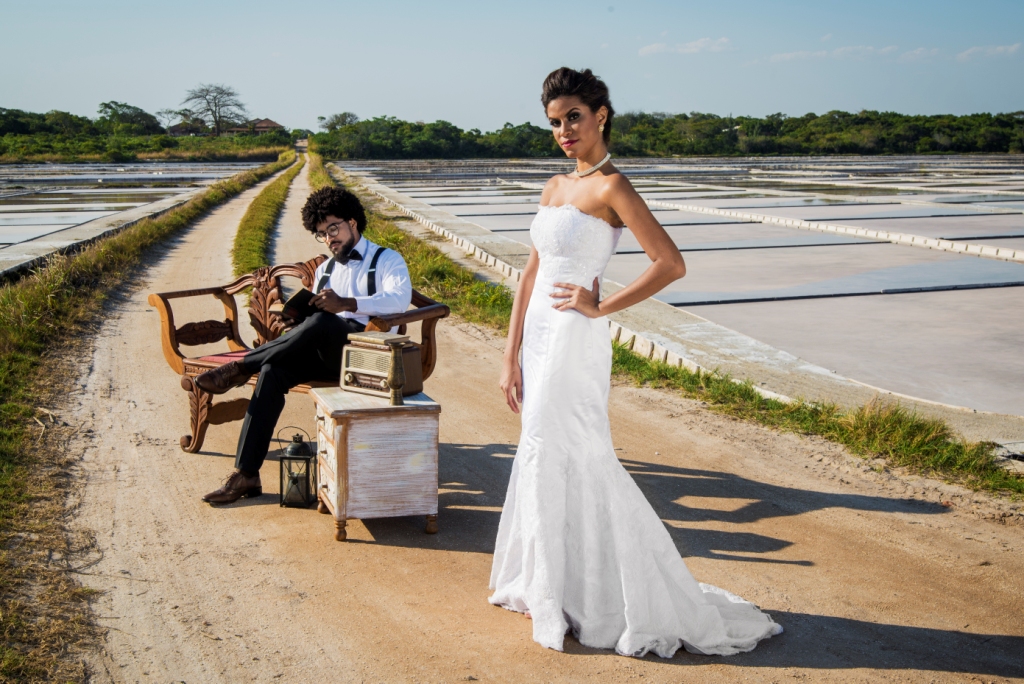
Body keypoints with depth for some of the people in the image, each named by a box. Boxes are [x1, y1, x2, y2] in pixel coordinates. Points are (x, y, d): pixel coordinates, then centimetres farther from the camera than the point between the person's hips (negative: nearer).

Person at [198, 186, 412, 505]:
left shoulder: (387, 260, 4)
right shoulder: (325, 270, 26)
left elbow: (399, 299, -17)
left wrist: (345, 304, -28)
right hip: (327, 353, 6)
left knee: (321, 323, -35)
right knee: (274, 370, -23)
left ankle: (241, 367, -18)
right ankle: (246, 474, -25)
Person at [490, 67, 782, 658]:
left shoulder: (611, 186, -10)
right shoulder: (556, 187, 13)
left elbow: (672, 264, -17)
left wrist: (601, 307, -13)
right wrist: (512, 357, 12)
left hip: (573, 342, -8)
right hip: (539, 338, 8)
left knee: (567, 464, -3)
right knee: (546, 463, 14)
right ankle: (549, 588, 28)